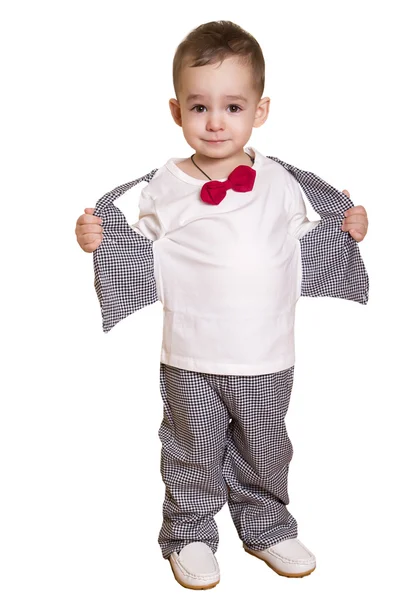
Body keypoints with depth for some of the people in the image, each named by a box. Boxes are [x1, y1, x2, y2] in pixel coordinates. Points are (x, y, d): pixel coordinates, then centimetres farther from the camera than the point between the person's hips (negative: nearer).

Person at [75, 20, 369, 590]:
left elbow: (306, 244, 13)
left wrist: (345, 229, -2)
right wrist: (97, 238, -11)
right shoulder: (164, 188, -5)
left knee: (264, 453, 19)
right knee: (195, 455, 14)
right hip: (191, 360, -2)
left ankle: (267, 528, 42)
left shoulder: (278, 182, 0)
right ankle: (190, 535, 37)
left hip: (267, 358, 2)